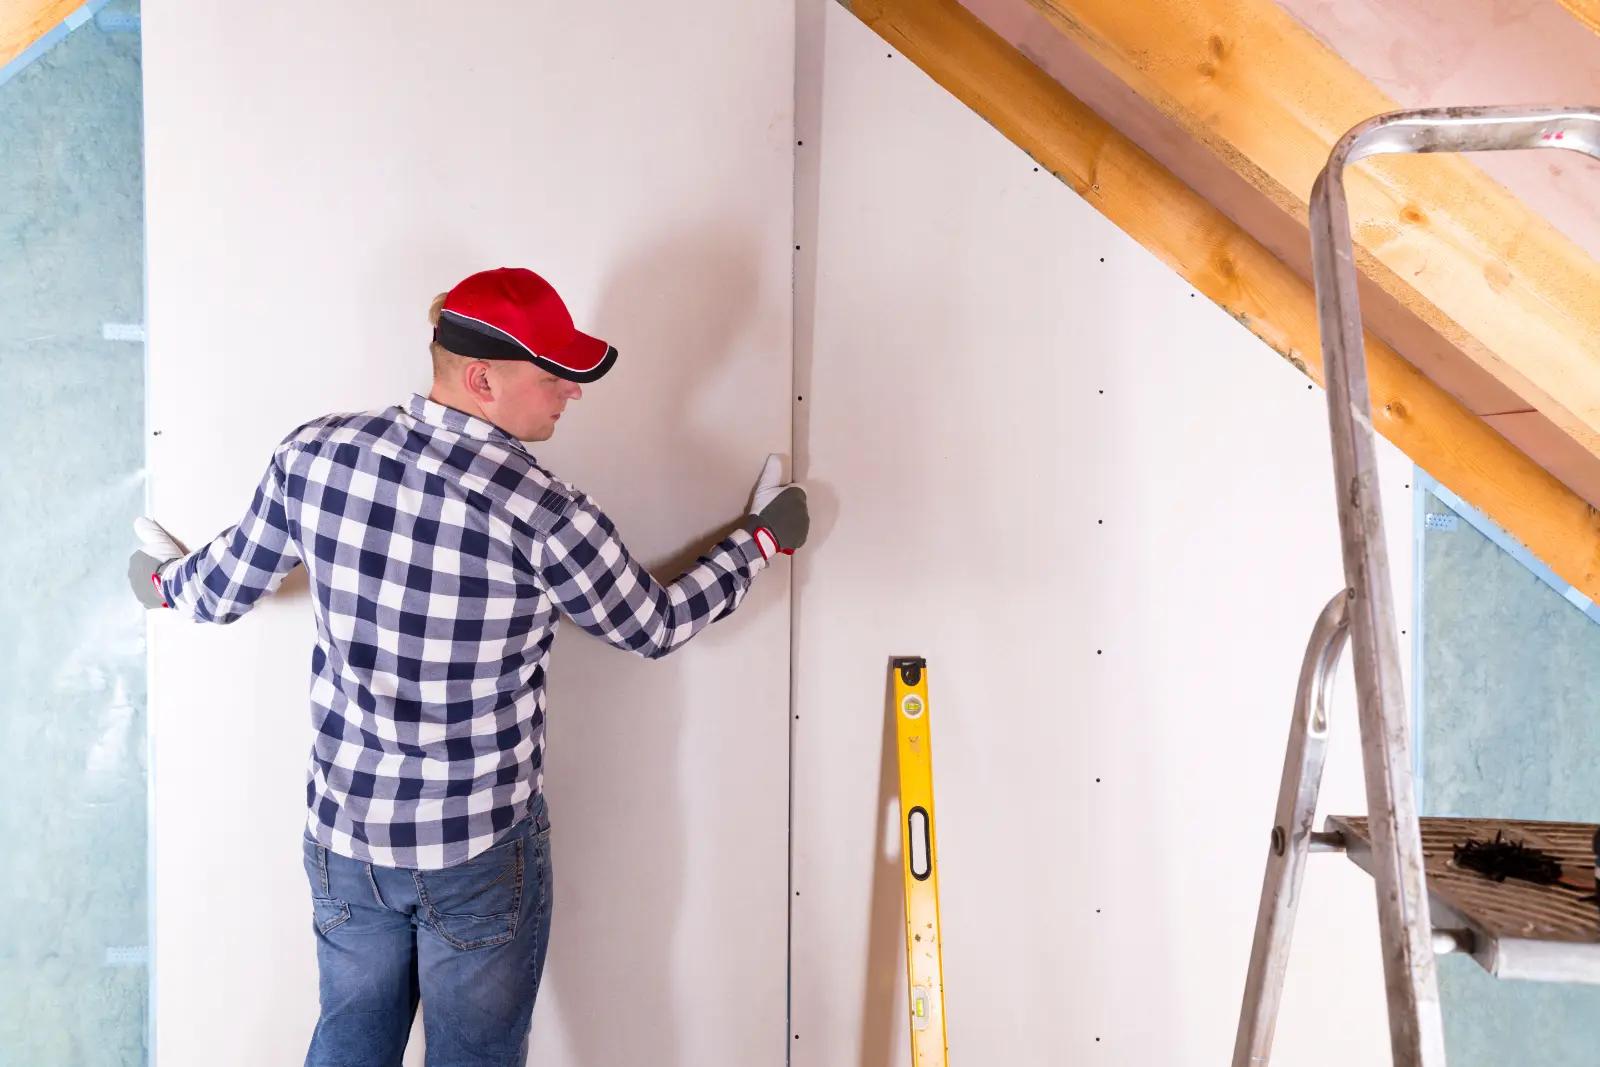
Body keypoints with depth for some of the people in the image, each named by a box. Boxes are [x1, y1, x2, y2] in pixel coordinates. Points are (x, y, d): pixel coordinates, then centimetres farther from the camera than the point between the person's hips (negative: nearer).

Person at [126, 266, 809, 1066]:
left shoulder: (315, 454, -10)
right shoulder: (544, 515, -23)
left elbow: (221, 592, 5)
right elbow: (654, 629, -7)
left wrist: (165, 582, 29)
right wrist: (759, 541, 8)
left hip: (341, 830, 5)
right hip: (480, 850, -4)